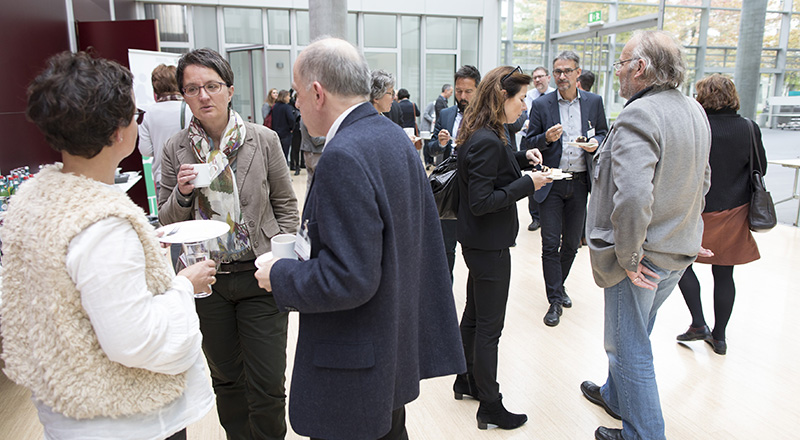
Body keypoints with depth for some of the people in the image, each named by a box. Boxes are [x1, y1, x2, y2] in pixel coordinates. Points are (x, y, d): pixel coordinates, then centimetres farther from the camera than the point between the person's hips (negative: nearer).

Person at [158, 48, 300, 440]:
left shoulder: (264, 140, -5)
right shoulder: (176, 150, -1)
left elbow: (286, 204, 3)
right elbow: (167, 221, 6)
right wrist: (182, 193, -15)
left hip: (258, 276, -2)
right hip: (207, 278, 2)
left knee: (267, 382, 2)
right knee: (226, 378, 19)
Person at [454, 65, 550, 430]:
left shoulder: (480, 134, 7)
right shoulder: (487, 141, -24)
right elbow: (481, 202, -26)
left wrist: (522, 157, 8)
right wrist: (528, 184, -20)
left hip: (479, 242, 10)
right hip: (488, 246, -10)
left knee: (474, 316, 22)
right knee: (489, 326, 3)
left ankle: (466, 380, 40)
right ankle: (490, 407, 19)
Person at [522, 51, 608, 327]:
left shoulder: (594, 102, 5)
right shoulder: (541, 105, -1)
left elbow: (604, 133, 14)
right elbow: (528, 144, 0)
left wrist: (596, 143, -8)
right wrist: (546, 138, -20)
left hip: (580, 182, 3)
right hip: (551, 183, -2)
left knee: (572, 242, 13)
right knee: (551, 244, -3)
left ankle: (559, 285, 35)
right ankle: (555, 300, 8)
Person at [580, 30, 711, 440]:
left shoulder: (638, 117, -25)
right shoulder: (695, 111, 6)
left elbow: (632, 196, -36)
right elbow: (701, 180, 17)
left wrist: (628, 257, -23)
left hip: (642, 257, -9)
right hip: (680, 250, 9)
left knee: (630, 346, 7)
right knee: (633, 334, 26)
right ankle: (616, 396, 47)